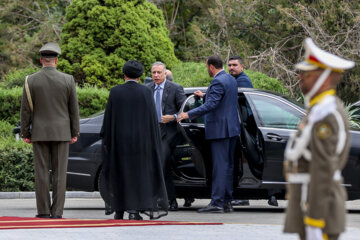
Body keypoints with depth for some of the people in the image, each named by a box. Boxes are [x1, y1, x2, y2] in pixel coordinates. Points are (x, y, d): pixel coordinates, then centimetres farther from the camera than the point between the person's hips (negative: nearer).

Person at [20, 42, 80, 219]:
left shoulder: (31, 80, -4)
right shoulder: (67, 80, -4)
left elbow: (26, 110, -2)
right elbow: (73, 109, 1)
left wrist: (25, 133, 5)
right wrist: (75, 133, 8)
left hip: (39, 132, 0)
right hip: (61, 132, 0)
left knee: (41, 172, 2)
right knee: (59, 172, 2)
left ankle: (43, 211, 2)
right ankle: (57, 211, 0)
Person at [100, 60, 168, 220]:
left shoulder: (115, 92, -3)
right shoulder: (146, 92, -5)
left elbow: (109, 118, -1)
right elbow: (152, 118, -4)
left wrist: (106, 139, 6)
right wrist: (153, 140, 4)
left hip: (119, 140, 1)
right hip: (141, 140, -1)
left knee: (120, 173, 11)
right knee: (138, 172, 4)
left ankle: (119, 210, 15)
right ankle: (134, 210, -4)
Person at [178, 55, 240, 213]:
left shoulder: (217, 82, -16)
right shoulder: (231, 79, 15)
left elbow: (211, 104, -24)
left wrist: (189, 114, -24)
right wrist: (204, 96, 37)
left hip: (220, 130, -10)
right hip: (232, 129, 10)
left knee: (219, 166, -10)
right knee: (228, 166, 12)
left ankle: (217, 203, -12)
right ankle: (227, 201, 15)